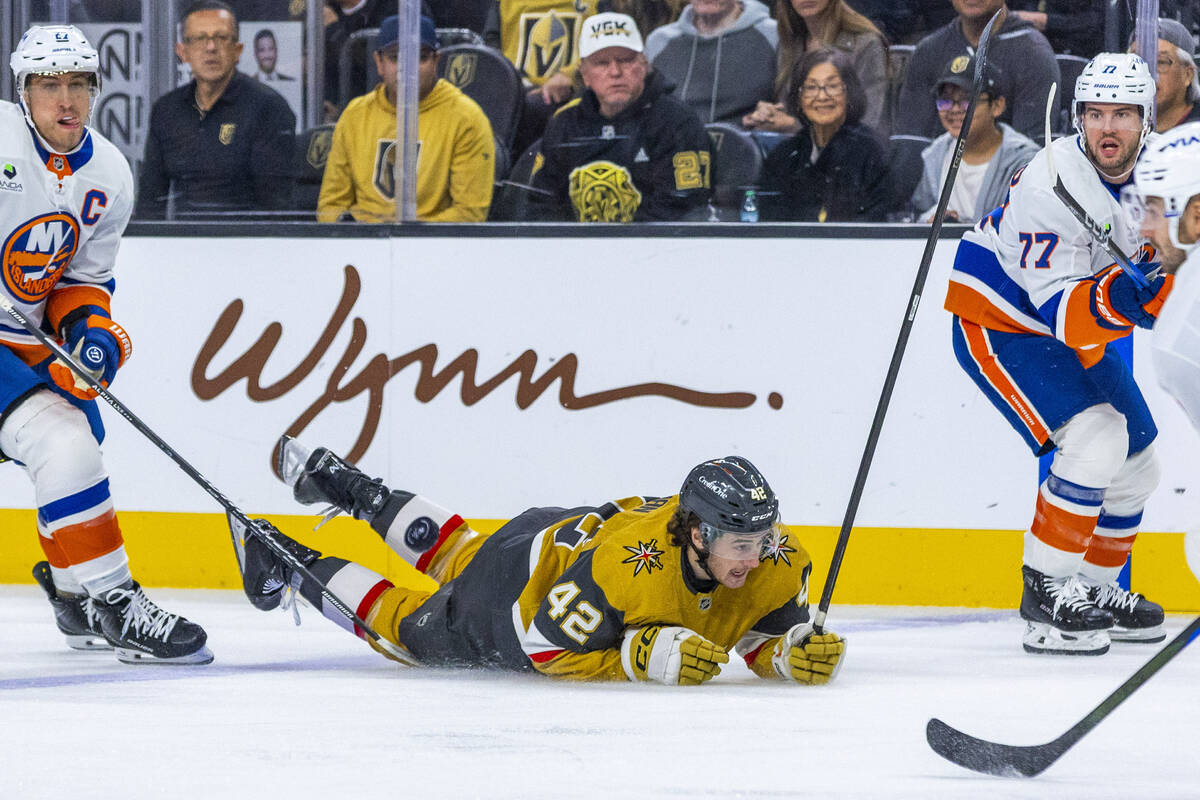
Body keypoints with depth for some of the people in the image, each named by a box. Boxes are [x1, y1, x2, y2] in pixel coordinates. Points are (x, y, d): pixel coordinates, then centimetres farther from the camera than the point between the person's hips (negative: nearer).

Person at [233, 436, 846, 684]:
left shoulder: (775, 564, -29)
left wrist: (799, 652, -37)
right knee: (413, 624, 16)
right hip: (530, 569, -6)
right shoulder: (631, 565, -45)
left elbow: (767, 639, -14)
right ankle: (288, 565, 36)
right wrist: (645, 654, -44)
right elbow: (546, 647, -35)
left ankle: (346, 487, 50)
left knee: (460, 563, 32)